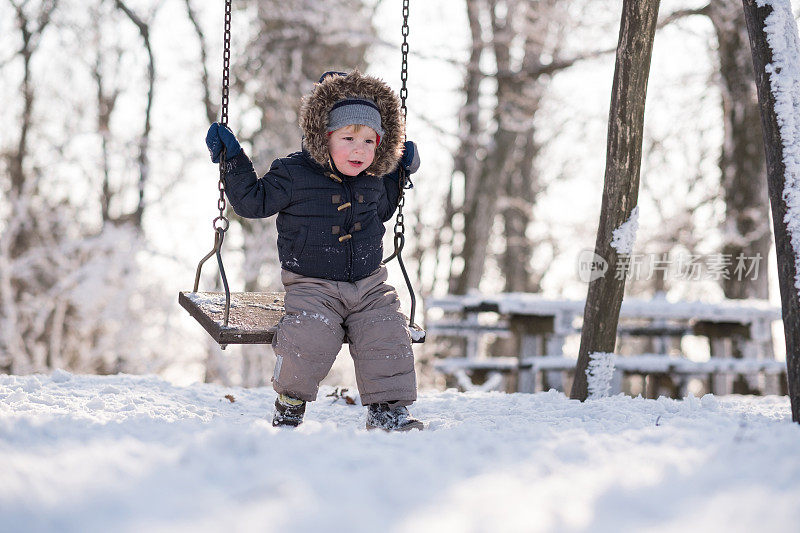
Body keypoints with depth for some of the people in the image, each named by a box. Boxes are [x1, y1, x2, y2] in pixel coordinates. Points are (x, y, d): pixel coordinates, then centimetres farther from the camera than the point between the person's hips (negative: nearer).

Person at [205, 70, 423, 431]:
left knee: (387, 338, -12)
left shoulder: (373, 180, 8)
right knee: (310, 339, -26)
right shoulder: (294, 175, -7)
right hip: (312, 287, -5)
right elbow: (252, 202, -2)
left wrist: (399, 173, 21)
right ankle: (289, 408, 0)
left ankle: (389, 409, 4)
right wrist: (234, 161, -6)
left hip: (368, 284, 5)